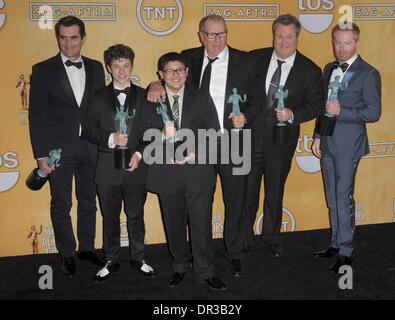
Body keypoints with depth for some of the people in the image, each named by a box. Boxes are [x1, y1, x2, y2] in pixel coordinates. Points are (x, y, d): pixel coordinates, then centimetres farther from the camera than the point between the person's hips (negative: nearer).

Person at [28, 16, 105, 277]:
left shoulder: (96, 68, 7)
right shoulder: (43, 70, -3)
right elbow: (37, 115, -4)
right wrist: (41, 155, -9)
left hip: (90, 147, 3)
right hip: (58, 148, -3)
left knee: (88, 201, 14)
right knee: (61, 205, 8)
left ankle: (87, 247, 30)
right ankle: (67, 253, 22)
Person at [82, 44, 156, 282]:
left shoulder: (143, 96, 3)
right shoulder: (100, 97, 5)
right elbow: (88, 130, 2)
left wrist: (139, 154, -11)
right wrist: (110, 138, -14)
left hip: (136, 166, 0)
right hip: (108, 166, 1)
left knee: (136, 215, 10)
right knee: (110, 217, 11)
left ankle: (138, 259, 25)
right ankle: (111, 261, 24)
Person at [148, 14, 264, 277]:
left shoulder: (245, 61, 0)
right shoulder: (189, 58, 4)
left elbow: (258, 96, 5)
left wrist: (246, 116, -14)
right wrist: (157, 84, -13)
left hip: (233, 142, -1)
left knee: (236, 201, 8)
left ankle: (236, 253, 27)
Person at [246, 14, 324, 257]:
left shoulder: (310, 70, -6)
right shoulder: (255, 59, -3)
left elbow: (316, 105, -1)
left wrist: (293, 115, -17)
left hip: (281, 140, 0)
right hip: (250, 135, 1)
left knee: (275, 191, 15)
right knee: (247, 190, 11)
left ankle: (272, 237, 35)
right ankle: (245, 237, 31)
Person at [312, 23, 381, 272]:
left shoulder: (368, 74, -9)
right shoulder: (329, 69, 12)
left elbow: (374, 112, -13)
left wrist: (341, 111, -21)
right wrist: (318, 137, 15)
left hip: (348, 146, -7)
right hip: (328, 144, 7)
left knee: (344, 198, -2)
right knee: (332, 198, 14)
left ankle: (346, 252, 9)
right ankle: (336, 244, 27)